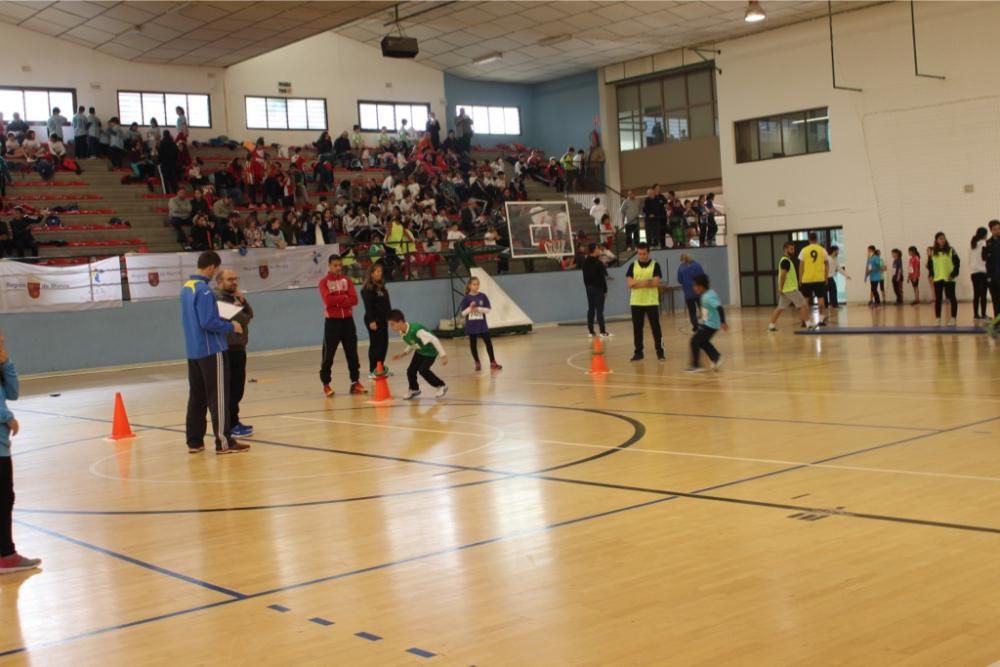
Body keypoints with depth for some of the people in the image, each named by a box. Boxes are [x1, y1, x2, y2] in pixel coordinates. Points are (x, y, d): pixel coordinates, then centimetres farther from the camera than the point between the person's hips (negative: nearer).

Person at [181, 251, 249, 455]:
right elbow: (208, 323, -21)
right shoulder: (204, 290, -17)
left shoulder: (186, 288, 12)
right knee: (218, 397, -5)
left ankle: (194, 441, 15)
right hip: (211, 350, -9)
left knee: (197, 396, 12)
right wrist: (231, 327, -8)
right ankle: (224, 442, -4)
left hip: (193, 351, 9)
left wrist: (223, 322, 19)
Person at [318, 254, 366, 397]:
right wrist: (344, 297, -11)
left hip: (347, 320, 3)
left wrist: (336, 300, -14)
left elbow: (354, 299, -4)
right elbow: (328, 300, -17)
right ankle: (326, 384, 7)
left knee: (352, 352, 5)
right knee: (328, 354, -1)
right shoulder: (324, 282, -2)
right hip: (332, 321, -3)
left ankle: (355, 382, 12)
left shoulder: (347, 280, 8)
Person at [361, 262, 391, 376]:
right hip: (374, 320, -9)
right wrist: (371, 321, -24)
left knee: (384, 344, 9)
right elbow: (368, 306, -18)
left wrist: (389, 317, 19)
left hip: (383, 319, 9)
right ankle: (372, 371, -4)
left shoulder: (381, 287, 16)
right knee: (375, 344, -7)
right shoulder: (368, 288, -11)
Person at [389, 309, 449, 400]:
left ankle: (441, 386, 3)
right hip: (419, 351, 7)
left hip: (430, 351, -7)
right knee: (411, 370, -2)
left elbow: (434, 340, -36)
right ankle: (414, 389, 26)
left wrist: (443, 355, -35)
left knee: (423, 370, -18)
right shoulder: (402, 333, -9)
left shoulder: (416, 330, -38)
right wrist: (403, 354, -5)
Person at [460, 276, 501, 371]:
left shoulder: (483, 296, -3)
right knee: (473, 344, 7)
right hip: (471, 326, 0)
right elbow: (463, 312, -5)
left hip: (482, 324, 0)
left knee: (488, 342, -2)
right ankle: (477, 363, 20)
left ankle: (493, 363, 5)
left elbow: (488, 309, -4)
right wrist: (470, 308, -22)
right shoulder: (466, 298, -5)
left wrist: (478, 309, -19)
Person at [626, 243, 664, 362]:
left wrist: (638, 282, -17)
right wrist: (647, 282, -16)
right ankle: (638, 352, 14)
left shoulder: (655, 265, -1)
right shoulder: (633, 266, 5)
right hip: (636, 302, 2)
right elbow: (630, 284, -4)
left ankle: (660, 352, 8)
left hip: (651, 302, -2)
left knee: (655, 327, 0)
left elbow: (656, 283, -12)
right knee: (637, 328, 6)